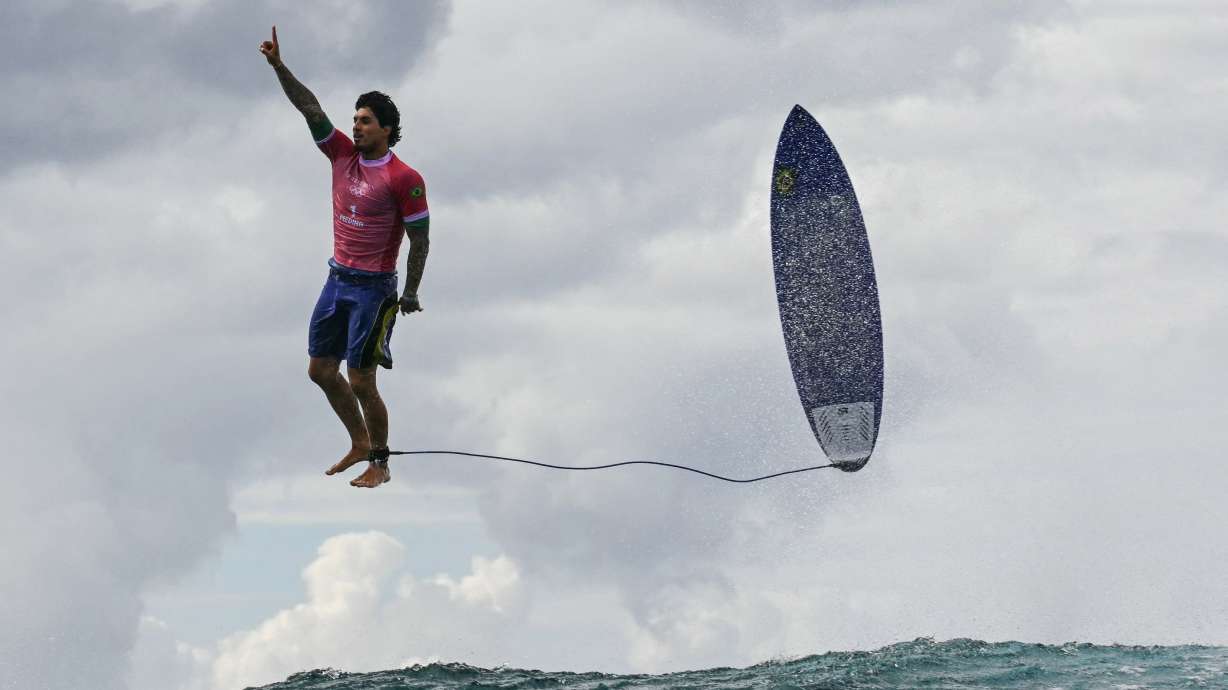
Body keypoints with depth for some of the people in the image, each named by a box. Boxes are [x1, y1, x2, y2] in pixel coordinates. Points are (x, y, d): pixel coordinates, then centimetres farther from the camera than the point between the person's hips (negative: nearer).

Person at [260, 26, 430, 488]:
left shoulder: (404, 179, -14)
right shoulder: (343, 155, 3)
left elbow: (420, 239, -10)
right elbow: (310, 108, -2)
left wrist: (411, 294, -9)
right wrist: (279, 67, -12)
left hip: (373, 288, -7)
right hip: (337, 279, 7)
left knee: (361, 382, -5)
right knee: (321, 370, 12)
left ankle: (379, 465, 10)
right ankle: (359, 444, 28)